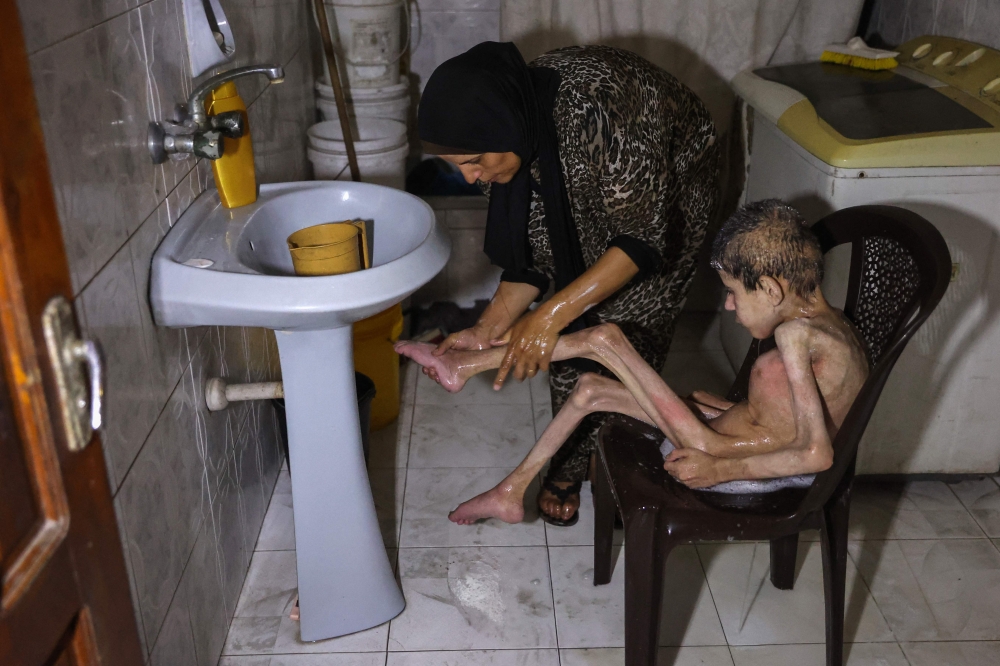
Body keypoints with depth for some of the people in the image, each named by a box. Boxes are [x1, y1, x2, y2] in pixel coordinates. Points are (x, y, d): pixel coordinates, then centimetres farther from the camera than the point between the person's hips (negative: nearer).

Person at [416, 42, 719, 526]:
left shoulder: (596, 110, -42)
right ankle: (571, 464, 19)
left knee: (629, 330, -8)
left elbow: (642, 241, -35)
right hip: (585, 200, 5)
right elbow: (534, 254, -12)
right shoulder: (508, 130, -21)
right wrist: (487, 330, -23)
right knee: (572, 330, 0)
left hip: (668, 194, -5)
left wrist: (550, 315, -40)